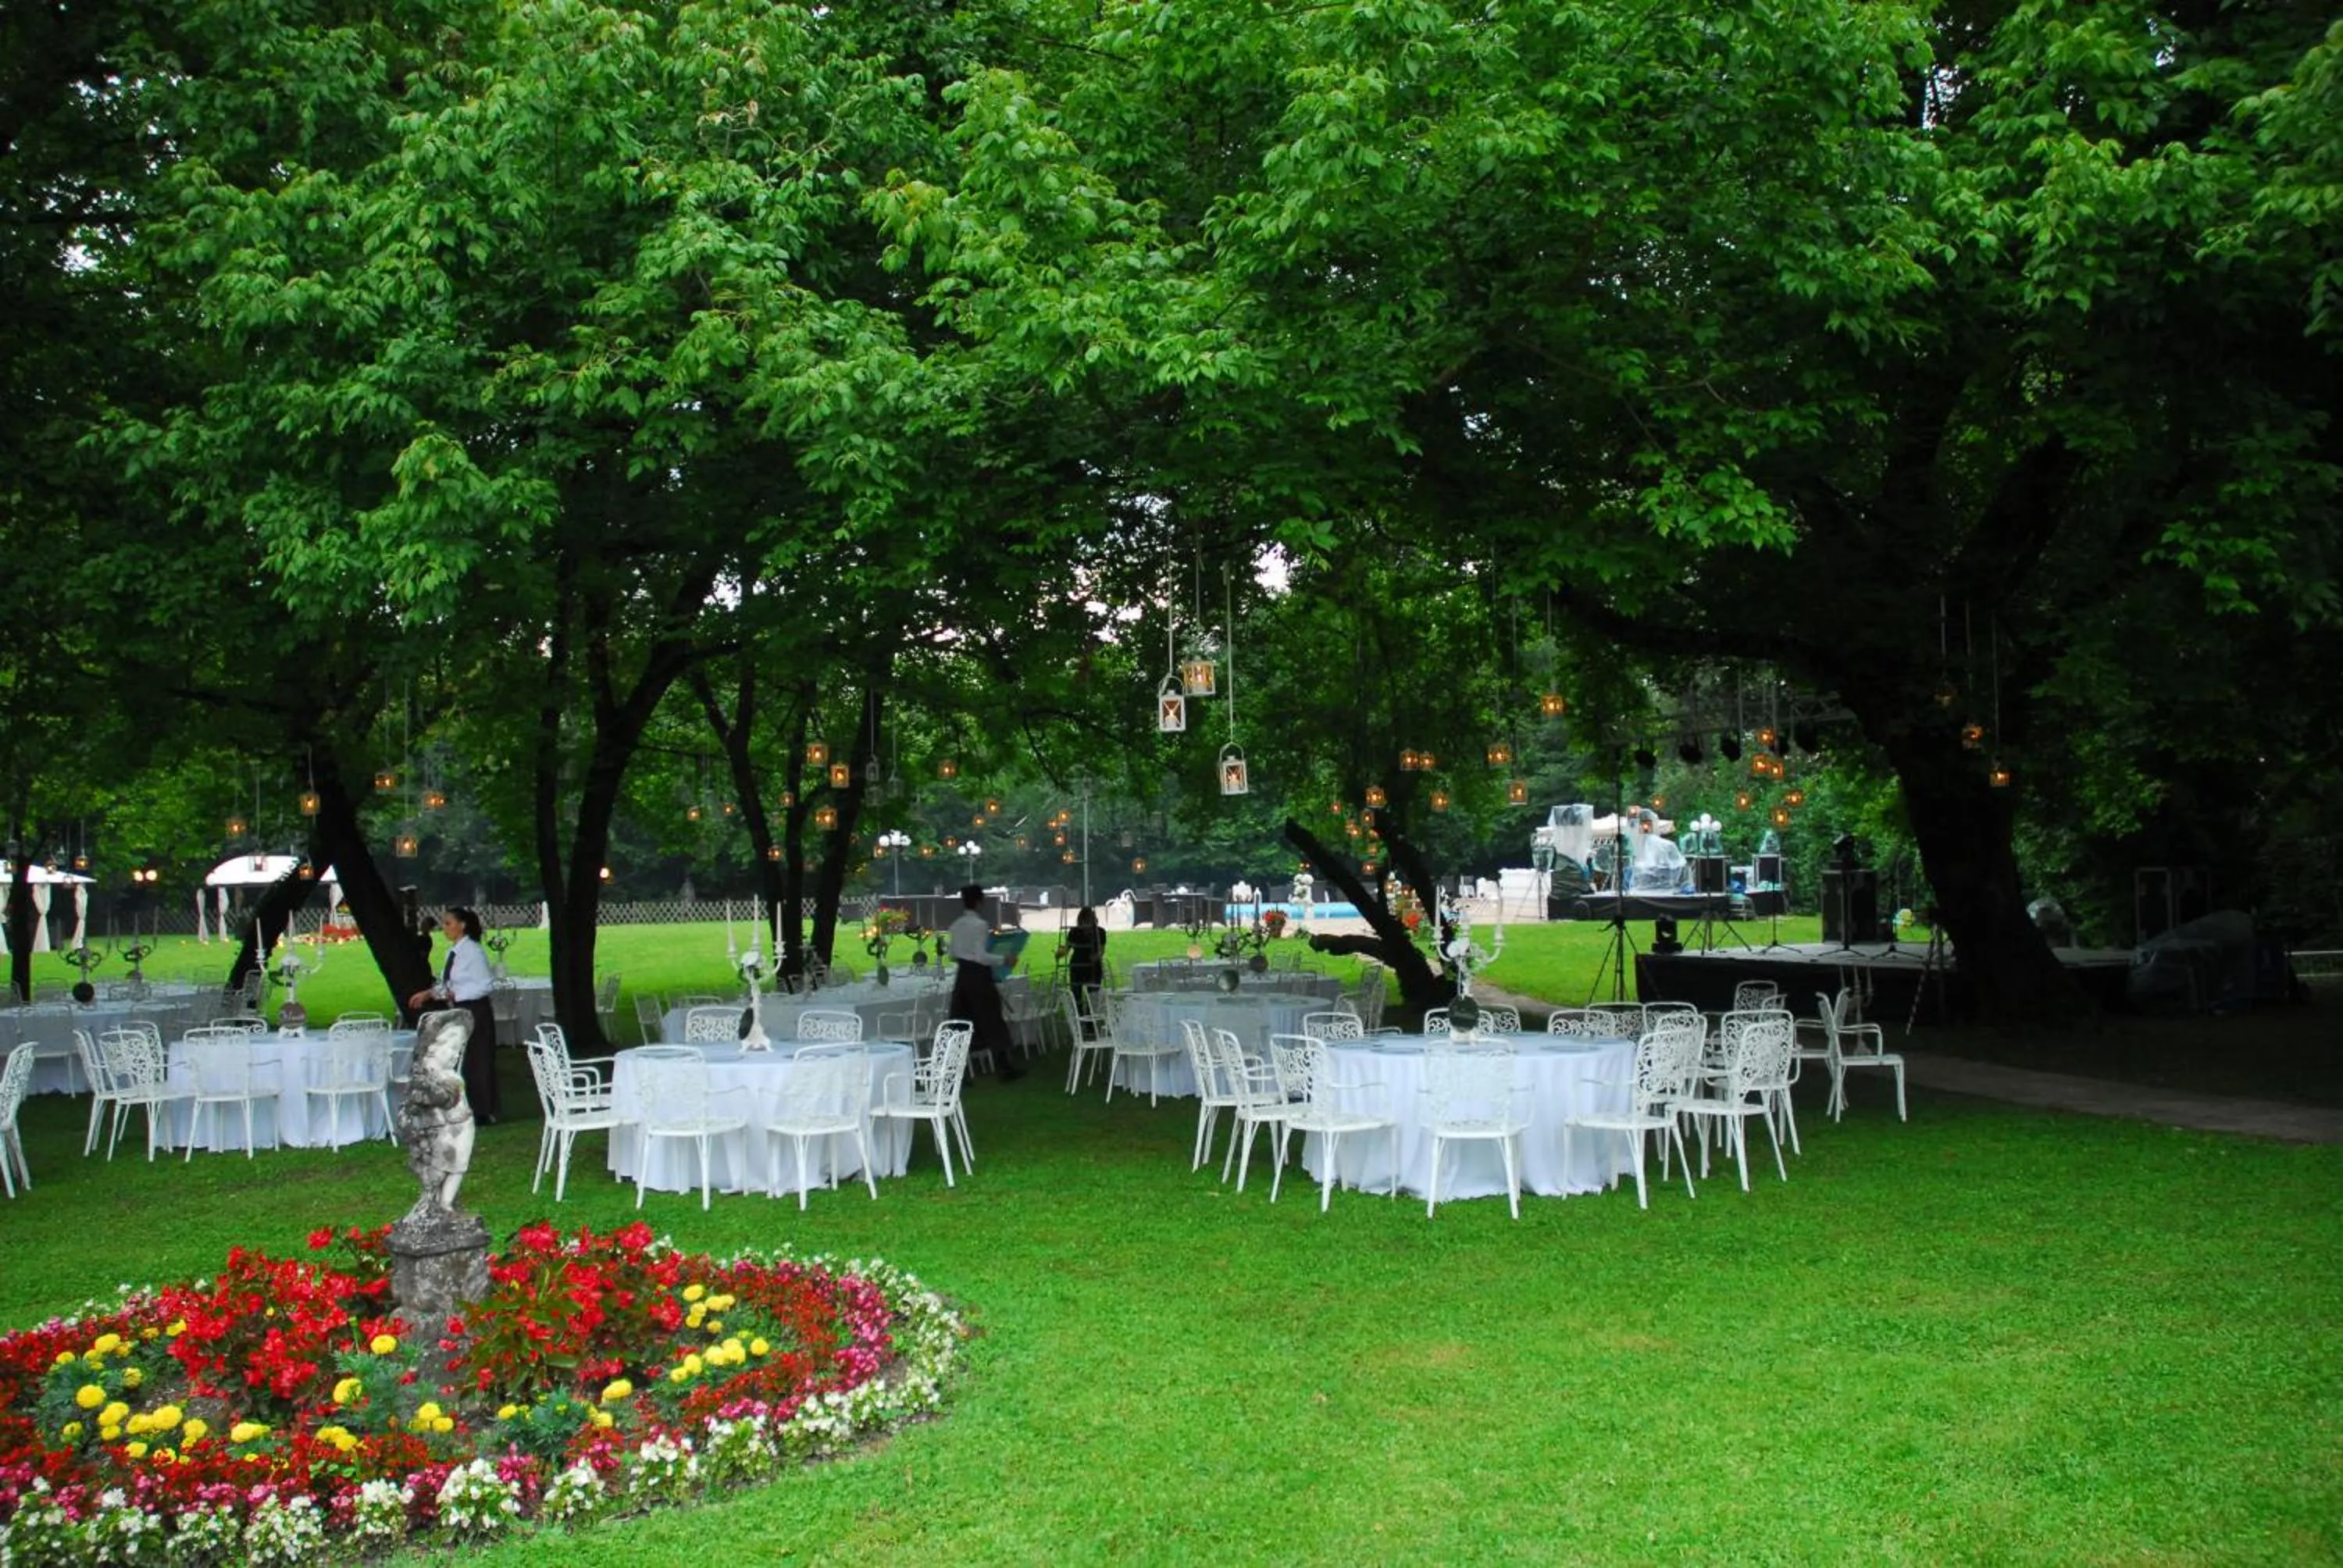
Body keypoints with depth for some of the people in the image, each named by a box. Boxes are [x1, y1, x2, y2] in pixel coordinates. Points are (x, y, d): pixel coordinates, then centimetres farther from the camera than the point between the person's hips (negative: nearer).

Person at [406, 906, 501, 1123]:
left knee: (475, 1062, -2)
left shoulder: (473, 951, -15)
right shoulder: (452, 951, 11)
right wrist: (428, 993, 8)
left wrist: (454, 995, -22)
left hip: (474, 1013, -8)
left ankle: (483, 1112, 7)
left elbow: (484, 985, -18)